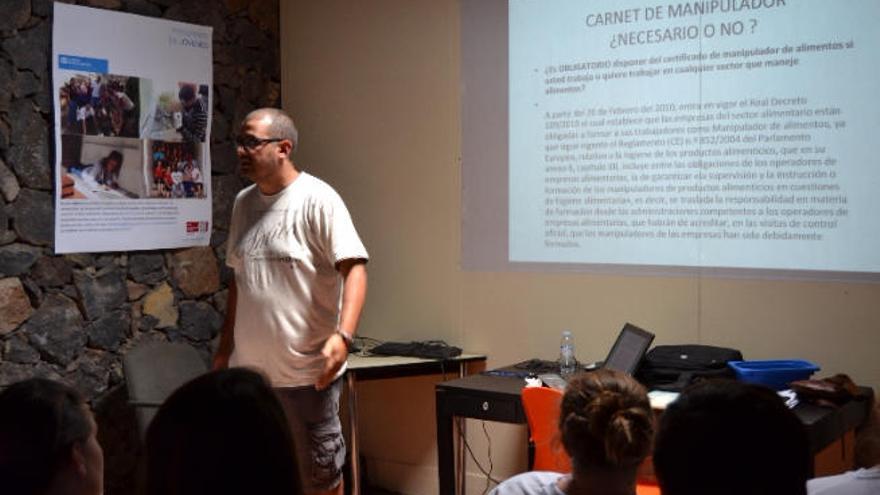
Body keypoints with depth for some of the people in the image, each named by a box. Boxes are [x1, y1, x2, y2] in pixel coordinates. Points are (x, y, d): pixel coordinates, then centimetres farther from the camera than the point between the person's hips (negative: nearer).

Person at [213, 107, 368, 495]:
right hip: (248, 369, 7)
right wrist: (224, 348, 18)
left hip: (307, 371, -6)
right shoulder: (243, 202, 10)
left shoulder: (317, 199, -12)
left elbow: (354, 268, -19)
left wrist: (342, 335, -33)